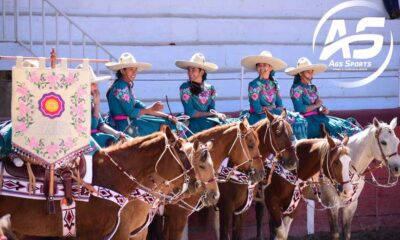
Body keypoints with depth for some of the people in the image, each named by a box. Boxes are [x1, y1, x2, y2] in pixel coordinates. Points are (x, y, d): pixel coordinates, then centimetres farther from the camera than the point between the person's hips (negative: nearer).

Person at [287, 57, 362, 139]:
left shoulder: (313, 88, 17)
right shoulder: (296, 89, -6)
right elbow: (300, 109, -16)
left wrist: (323, 109, -5)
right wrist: (316, 105, -7)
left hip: (317, 116, 8)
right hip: (307, 120, -8)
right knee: (336, 126, -24)